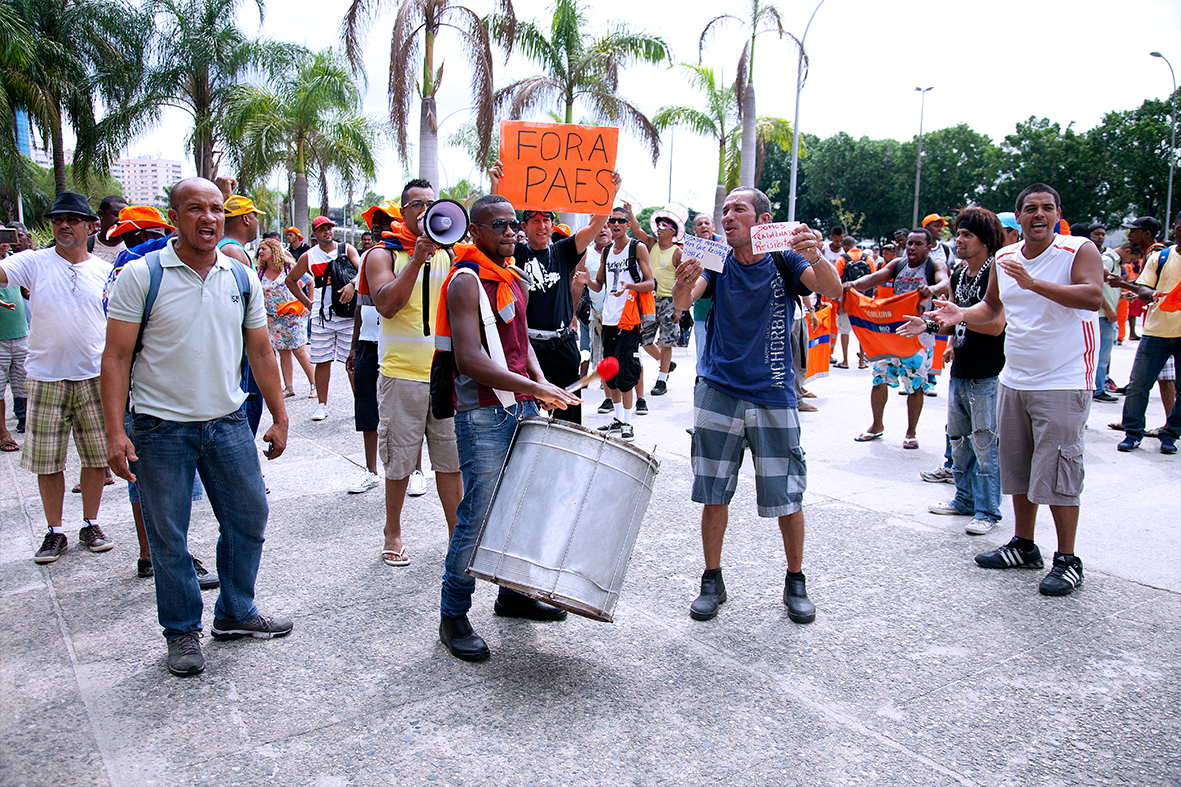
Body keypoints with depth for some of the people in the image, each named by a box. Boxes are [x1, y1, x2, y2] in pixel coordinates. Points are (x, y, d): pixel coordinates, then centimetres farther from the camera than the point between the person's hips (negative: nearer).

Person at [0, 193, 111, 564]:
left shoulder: (105, 271, 5)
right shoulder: (34, 262, 0)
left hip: (94, 377, 1)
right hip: (45, 377, -1)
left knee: (96, 456, 7)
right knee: (47, 460, 5)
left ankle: (90, 524, 23)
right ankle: (54, 532, 18)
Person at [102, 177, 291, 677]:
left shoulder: (242, 279, 5)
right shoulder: (141, 275, -7)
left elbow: (260, 351, 11)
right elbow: (116, 357, -8)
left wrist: (279, 417, 9)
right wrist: (114, 431, -15)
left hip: (228, 421, 4)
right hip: (161, 427, -4)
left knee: (249, 518, 11)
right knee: (168, 537, 6)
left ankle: (236, 613, 31)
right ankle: (182, 631, 25)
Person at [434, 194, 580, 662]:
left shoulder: (515, 281, 16)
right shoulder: (467, 281, -12)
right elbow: (471, 360, -21)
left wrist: (541, 383, 4)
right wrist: (534, 388, -23)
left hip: (522, 409, 9)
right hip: (483, 415, -9)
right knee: (478, 516, -4)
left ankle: (512, 594, 33)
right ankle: (453, 618, 9)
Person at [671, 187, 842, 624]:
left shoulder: (784, 263, 1)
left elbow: (832, 290, -16)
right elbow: (683, 302, -14)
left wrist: (816, 256, -37)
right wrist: (684, 282, -38)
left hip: (773, 396, -1)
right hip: (717, 394, 1)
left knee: (787, 497, 4)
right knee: (713, 495, 5)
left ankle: (795, 582, 23)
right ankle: (712, 581, 21)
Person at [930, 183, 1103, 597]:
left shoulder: (1079, 250, -8)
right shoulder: (1004, 258, 9)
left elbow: (1093, 296, -25)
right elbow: (992, 307, 23)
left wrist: (1033, 283, -34)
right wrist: (962, 313, 2)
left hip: (1063, 383, -6)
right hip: (1014, 381, 6)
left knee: (1057, 472, -6)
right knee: (1018, 467, 14)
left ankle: (1067, 560, 7)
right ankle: (1024, 546, 28)